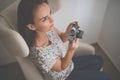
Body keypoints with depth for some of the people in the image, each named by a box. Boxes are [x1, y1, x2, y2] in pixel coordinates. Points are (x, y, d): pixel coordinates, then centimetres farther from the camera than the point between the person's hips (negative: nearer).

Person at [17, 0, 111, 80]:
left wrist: (67, 32, -25)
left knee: (99, 60, 20)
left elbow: (62, 38, -3)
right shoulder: (40, 54, -42)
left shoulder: (48, 28, -23)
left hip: (67, 60, 6)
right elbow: (62, 67, -24)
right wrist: (71, 50, -41)